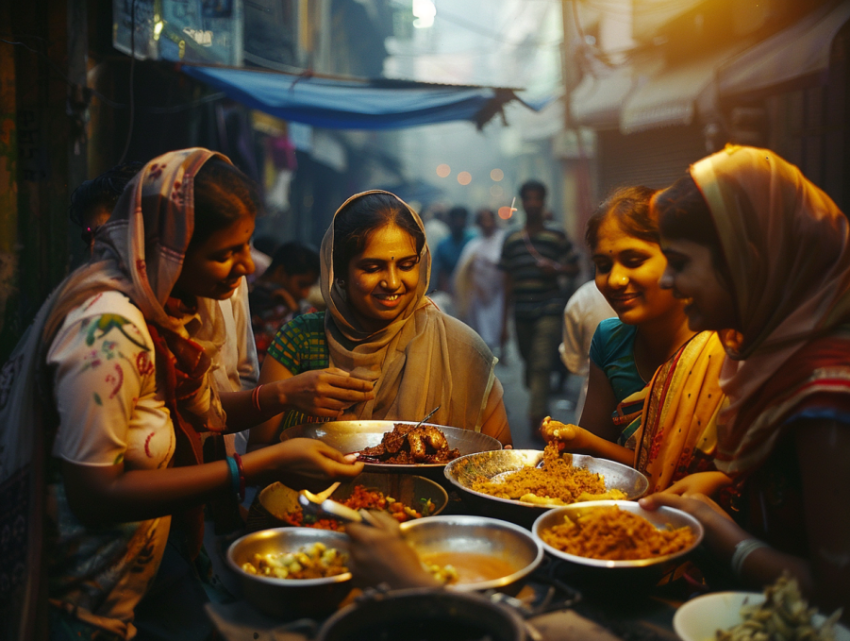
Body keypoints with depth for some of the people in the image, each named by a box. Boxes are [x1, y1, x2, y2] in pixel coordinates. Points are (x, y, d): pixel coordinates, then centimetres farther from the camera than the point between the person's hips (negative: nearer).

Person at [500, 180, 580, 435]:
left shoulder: (557, 238, 2)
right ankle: (539, 406, 37)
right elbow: (508, 283, 11)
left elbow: (574, 268, 9)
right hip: (522, 313, 3)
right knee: (530, 364, 14)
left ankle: (537, 417, -14)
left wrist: (556, 268, -14)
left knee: (541, 365, -14)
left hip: (549, 311, -3)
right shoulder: (511, 241, 8)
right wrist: (504, 322, 10)